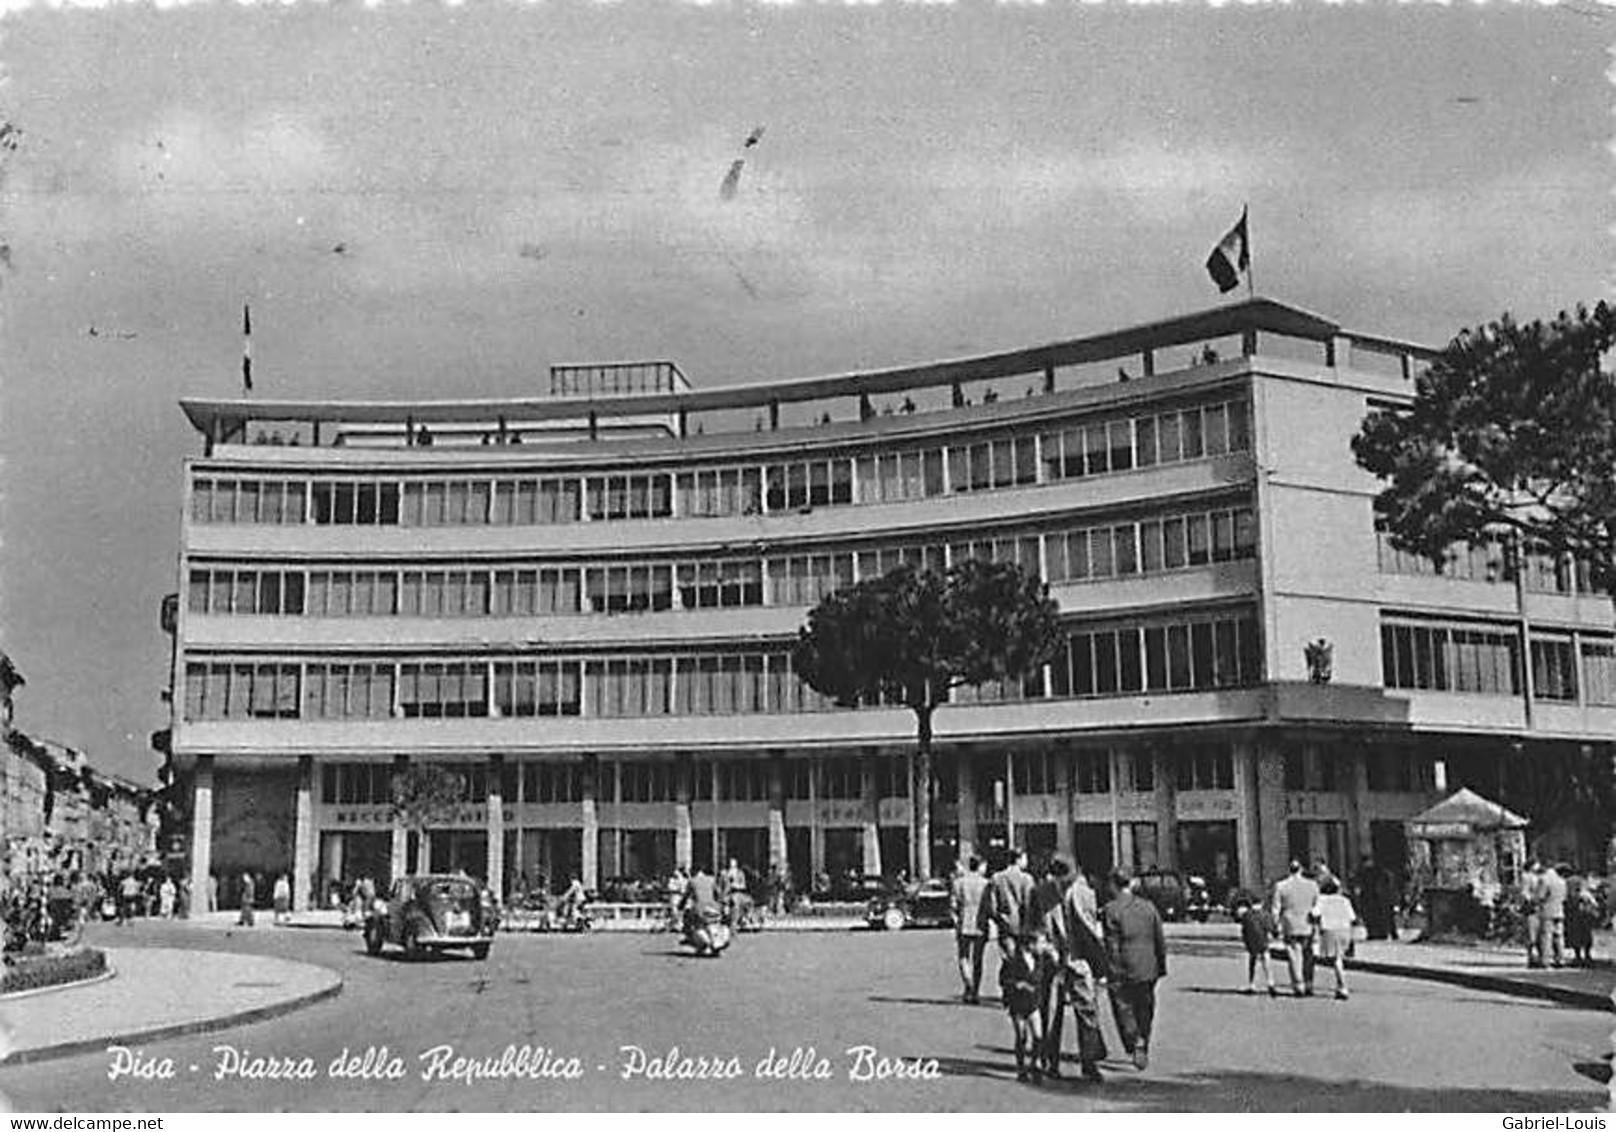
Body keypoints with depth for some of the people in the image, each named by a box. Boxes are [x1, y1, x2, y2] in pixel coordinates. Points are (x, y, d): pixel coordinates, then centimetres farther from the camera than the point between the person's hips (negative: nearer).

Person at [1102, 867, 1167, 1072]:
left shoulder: (1111, 910, -9)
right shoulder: (1148, 906, 5)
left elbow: (1112, 945, -11)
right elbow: (1160, 940, 8)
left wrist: (1113, 973, -8)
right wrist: (1161, 967, 16)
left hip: (1124, 970, -4)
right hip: (1147, 969, 4)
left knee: (1124, 1009, 4)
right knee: (1145, 1011, 14)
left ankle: (1136, 1042, -16)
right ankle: (1143, 1052, 20)